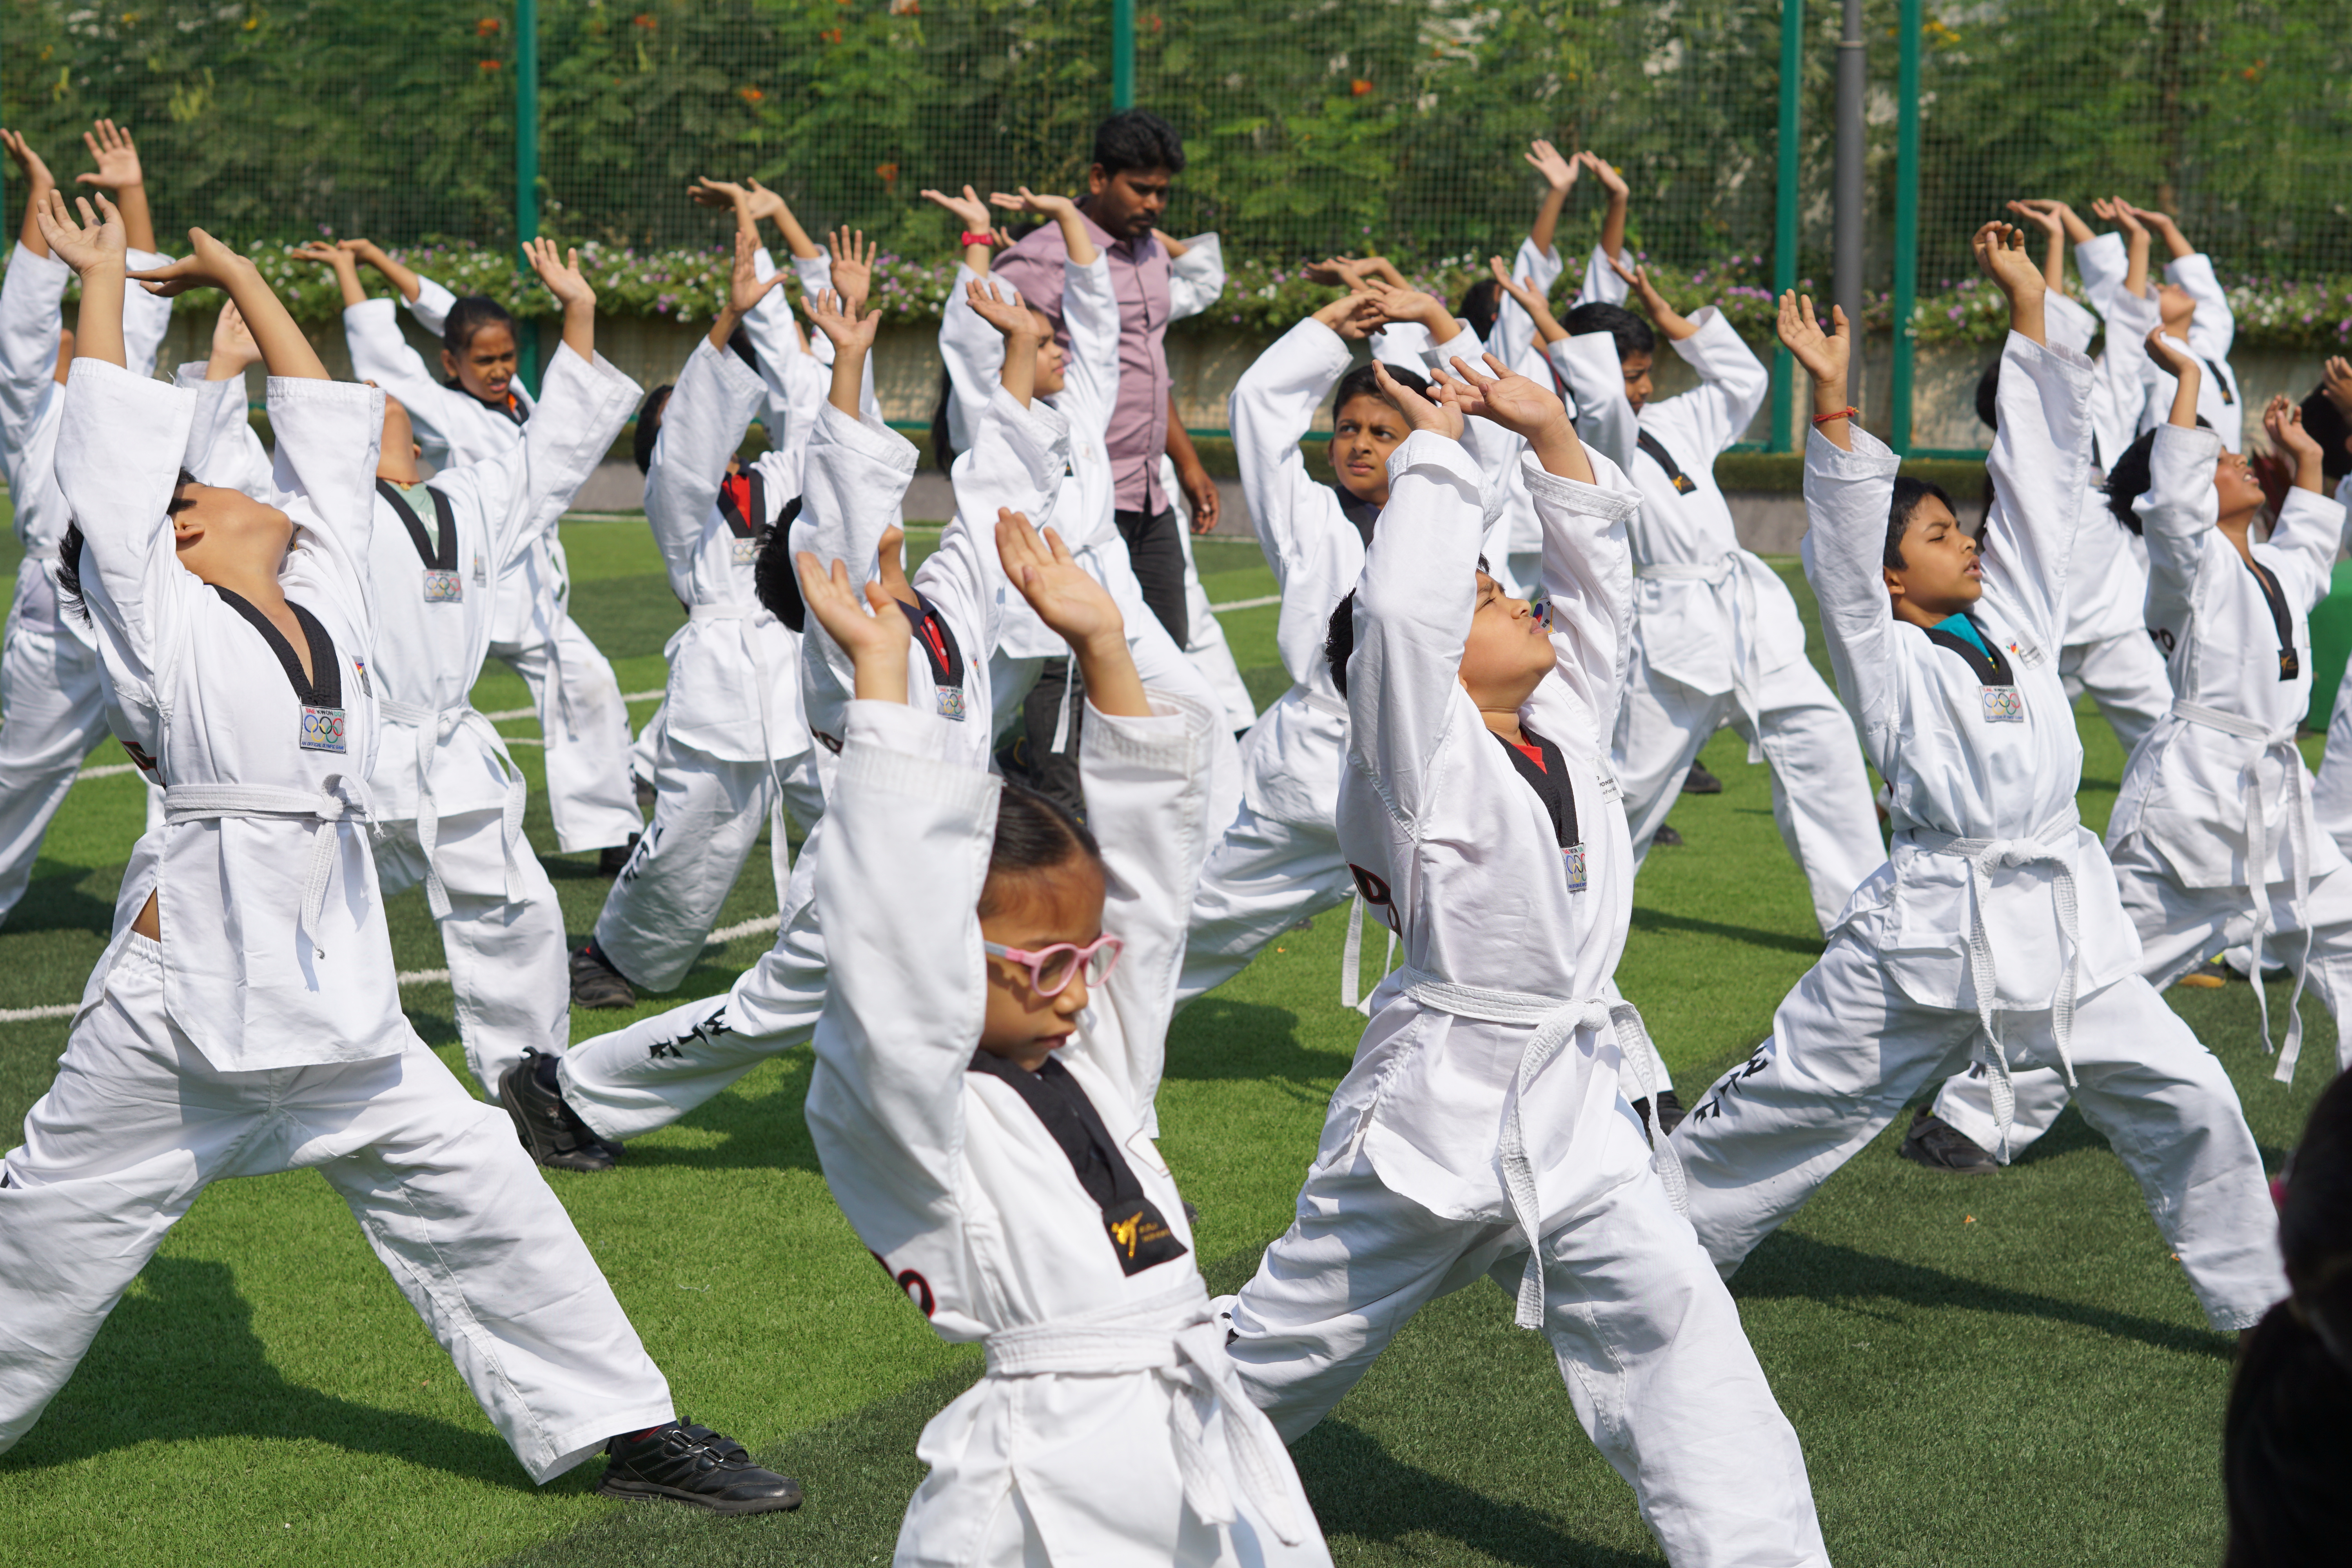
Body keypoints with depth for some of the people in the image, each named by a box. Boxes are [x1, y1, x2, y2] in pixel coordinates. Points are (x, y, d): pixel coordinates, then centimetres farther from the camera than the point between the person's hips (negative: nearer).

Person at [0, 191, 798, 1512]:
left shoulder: (327, 593, 10)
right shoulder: (162, 620, -6)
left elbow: (327, 427, 17)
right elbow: (107, 446, -8)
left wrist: (241, 277, 22)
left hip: (337, 1003, 6)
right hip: (186, 1003, -6)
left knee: (480, 1196, 5)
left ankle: (626, 1428, 12)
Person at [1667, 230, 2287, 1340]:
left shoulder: (2019, 616, 12)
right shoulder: (1886, 656, -1)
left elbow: (2041, 474, 10)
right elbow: (1843, 538, -15)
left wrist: (2028, 309, 8)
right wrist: (1831, 402, -25)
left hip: (2064, 920, 4)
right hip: (1930, 929, -4)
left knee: (2187, 1104, 2)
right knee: (1785, 1106, 5)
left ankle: (2256, 1301, 17)